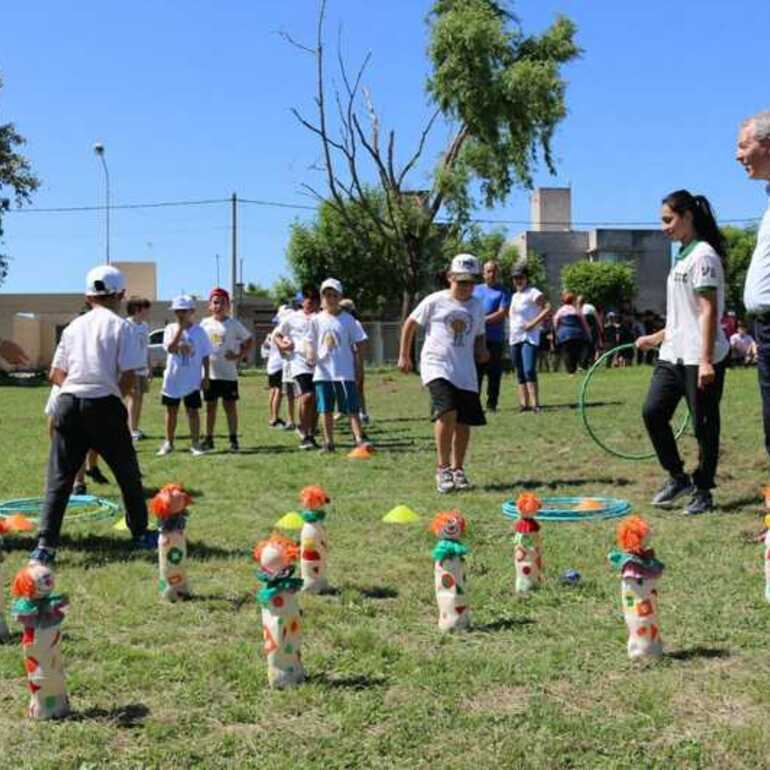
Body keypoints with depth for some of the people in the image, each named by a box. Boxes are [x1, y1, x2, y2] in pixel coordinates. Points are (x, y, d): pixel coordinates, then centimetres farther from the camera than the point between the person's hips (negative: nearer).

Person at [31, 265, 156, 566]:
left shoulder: (74, 326, 12)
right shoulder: (120, 326, -1)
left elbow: (55, 375, 11)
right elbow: (128, 374, -8)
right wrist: (117, 394, 8)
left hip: (68, 404, 3)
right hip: (104, 405, -3)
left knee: (59, 478, 4)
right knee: (128, 473, 14)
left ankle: (45, 544, -5)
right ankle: (141, 533, 25)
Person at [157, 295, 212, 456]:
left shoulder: (199, 331, -2)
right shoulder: (171, 329, -2)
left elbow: (205, 355, 1)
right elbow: (170, 348, -18)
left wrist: (206, 376, -2)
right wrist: (180, 329, -20)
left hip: (192, 380, -1)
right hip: (172, 378, 1)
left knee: (193, 411, 1)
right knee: (171, 411, 11)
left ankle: (195, 443, 10)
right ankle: (168, 443, 22)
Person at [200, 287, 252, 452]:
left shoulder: (233, 323, -2)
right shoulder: (205, 323, 6)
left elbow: (248, 340, 4)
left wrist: (239, 356, -7)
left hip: (228, 372, -3)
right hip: (209, 372, 3)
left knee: (230, 406, 1)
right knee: (210, 406, 9)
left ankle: (233, 439, 6)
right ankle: (209, 439, 17)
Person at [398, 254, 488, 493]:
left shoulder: (477, 306, 12)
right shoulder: (435, 301, 0)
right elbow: (410, 324, 8)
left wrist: (482, 350, 3)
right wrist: (404, 356, 8)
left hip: (465, 372, 5)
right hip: (437, 366, -5)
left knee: (464, 422, 5)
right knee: (447, 412, -23)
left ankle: (457, 469, 23)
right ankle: (442, 469, -13)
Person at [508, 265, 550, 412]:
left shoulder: (533, 293, -6)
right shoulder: (514, 296, 19)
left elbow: (548, 308, -16)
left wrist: (533, 324, -19)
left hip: (529, 337, -8)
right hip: (514, 338, 8)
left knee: (529, 371, -18)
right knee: (520, 373, 7)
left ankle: (535, 403, -20)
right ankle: (524, 403, 10)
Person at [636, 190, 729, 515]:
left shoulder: (703, 255, -11)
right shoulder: (682, 257, 16)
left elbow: (708, 311, -18)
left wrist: (705, 360, -22)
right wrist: (656, 338, 23)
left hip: (700, 358, -9)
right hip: (673, 355, 9)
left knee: (704, 425, 1)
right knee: (653, 412, 3)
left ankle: (702, 492, 12)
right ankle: (677, 477, 18)